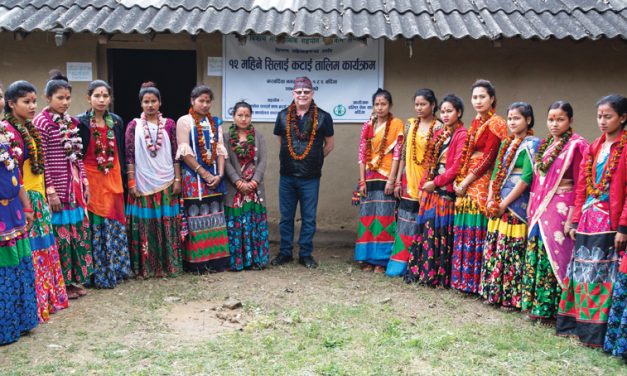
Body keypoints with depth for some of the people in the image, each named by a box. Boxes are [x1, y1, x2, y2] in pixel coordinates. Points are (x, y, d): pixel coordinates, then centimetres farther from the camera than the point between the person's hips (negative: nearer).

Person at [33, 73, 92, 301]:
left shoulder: (71, 122, 11)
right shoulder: (41, 122, -10)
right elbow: (41, 160, -13)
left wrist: (85, 182, 12)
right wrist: (50, 191, -16)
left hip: (76, 186, 7)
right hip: (57, 187, -7)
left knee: (79, 232, 11)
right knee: (61, 235, -1)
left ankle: (76, 279, 24)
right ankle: (62, 284, 12)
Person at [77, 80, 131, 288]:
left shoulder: (116, 121, 6)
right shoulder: (80, 122, -6)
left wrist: (123, 180, 9)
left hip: (113, 179, 4)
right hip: (91, 179, -4)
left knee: (115, 227, 9)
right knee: (95, 229, 0)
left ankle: (116, 270, 21)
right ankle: (99, 275, 10)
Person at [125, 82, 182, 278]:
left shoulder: (169, 124, 5)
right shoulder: (133, 126, 2)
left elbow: (175, 154, 5)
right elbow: (129, 156, 0)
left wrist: (177, 179, -1)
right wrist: (131, 182, -6)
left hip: (166, 183, 1)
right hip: (142, 184, -1)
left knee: (167, 224, 4)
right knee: (144, 226, 1)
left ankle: (167, 265, 14)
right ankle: (145, 268, 11)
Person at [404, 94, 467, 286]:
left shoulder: (462, 135, -7)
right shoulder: (438, 134, 17)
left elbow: (457, 166, -15)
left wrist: (436, 182, -13)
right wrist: (424, 184, 8)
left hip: (446, 191, -7)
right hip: (431, 190, 7)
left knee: (442, 233, -4)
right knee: (428, 231, 8)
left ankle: (440, 276, 4)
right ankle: (424, 272, 15)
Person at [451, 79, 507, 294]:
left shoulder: (495, 124, -7)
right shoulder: (476, 123, 17)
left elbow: (488, 157, -13)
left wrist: (466, 181, -13)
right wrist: (459, 180, 2)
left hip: (483, 183, -8)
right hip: (467, 183, 8)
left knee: (477, 230, -7)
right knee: (465, 230, 9)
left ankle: (476, 280, 1)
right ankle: (463, 279, 17)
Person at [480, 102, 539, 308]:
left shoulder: (532, 144, -6)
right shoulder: (506, 143, 16)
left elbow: (526, 178, -15)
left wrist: (505, 203, -14)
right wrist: (490, 200, 2)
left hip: (517, 204, -7)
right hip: (498, 205, 7)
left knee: (513, 251, -5)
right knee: (494, 247, 9)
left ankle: (511, 296, 3)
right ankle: (494, 292, 19)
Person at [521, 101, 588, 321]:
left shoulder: (576, 145, -7)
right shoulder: (544, 145, 15)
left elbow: (580, 184, -10)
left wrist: (572, 217, -15)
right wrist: (532, 209, 12)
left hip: (560, 210, -7)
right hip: (539, 208, 7)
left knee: (554, 255, -4)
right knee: (536, 256, 8)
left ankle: (550, 308, 7)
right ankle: (536, 304, 18)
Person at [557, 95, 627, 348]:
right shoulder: (594, 147, 14)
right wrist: (575, 221, 10)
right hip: (587, 221, 6)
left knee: (602, 275, -2)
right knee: (581, 271, 10)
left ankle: (597, 332, 6)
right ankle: (575, 324, 20)